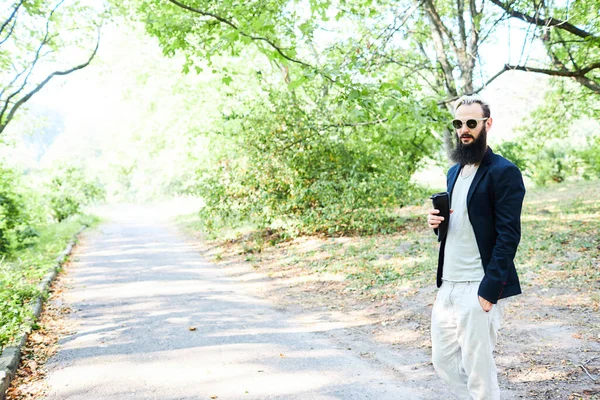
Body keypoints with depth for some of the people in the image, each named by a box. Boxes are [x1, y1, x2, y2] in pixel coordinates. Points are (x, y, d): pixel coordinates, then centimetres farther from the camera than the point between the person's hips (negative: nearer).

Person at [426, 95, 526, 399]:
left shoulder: (504, 172, -11)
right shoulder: (454, 172, 15)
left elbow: (509, 235, -15)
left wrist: (489, 290, -20)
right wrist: (438, 221, -1)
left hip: (479, 287, -8)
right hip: (447, 285, 8)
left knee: (478, 370, 2)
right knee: (443, 360, 15)